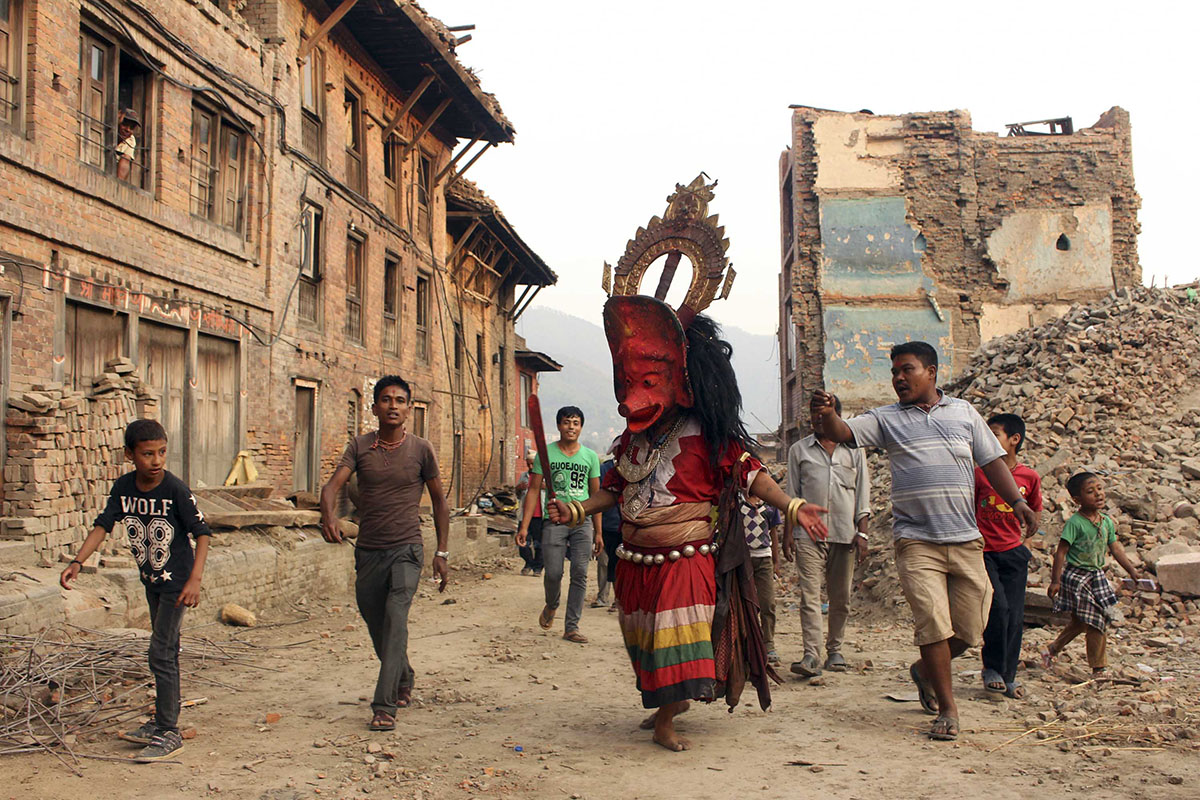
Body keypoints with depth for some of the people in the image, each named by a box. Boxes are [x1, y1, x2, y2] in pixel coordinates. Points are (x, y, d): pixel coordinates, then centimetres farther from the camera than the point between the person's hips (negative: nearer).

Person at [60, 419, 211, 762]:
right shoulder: (123, 487, -5)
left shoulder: (176, 490, -21)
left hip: (176, 581, -6)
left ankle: (169, 734, 0)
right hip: (151, 579, 6)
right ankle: (162, 723, 28)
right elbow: (103, 525, -2)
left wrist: (195, 579, -24)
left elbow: (202, 533, -17)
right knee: (166, 653, 17)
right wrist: (77, 562, -15)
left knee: (160, 653, -8)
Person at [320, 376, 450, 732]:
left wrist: (442, 553, 3)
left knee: (396, 617, -21)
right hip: (367, 551, 3)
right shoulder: (359, 446, 2)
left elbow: (439, 501, 7)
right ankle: (404, 679, 41)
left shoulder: (420, 449, -2)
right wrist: (329, 515, -33)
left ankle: (384, 706, -19)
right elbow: (333, 485, -10)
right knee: (377, 627, 14)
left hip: (406, 550, -3)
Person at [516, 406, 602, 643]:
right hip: (554, 521, -2)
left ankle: (571, 627, 6)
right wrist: (524, 526, -4)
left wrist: (598, 532, 10)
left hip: (582, 523, 2)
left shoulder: (590, 456, 9)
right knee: (553, 573, -5)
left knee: (580, 575, -3)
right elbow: (534, 490, 4)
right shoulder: (546, 453, 4)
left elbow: (595, 495, 13)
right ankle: (551, 606, 28)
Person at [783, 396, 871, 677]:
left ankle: (835, 650, 20)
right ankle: (811, 655, -16)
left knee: (841, 597, 6)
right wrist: (788, 532, 2)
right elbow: (791, 494, 11)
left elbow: (863, 494, 11)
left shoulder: (854, 451, 13)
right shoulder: (799, 450, 12)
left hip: (845, 533, 1)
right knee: (810, 594, -12)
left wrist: (862, 533, 1)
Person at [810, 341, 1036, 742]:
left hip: (966, 539, 3)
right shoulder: (885, 418, 6)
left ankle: (925, 670, 34)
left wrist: (1017, 501, 2)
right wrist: (828, 414, -33)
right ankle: (947, 710, 4)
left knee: (970, 627, 6)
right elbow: (843, 433, -10)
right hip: (916, 540, -2)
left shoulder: (963, 412, 13)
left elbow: (992, 461, 14)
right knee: (933, 622, -10)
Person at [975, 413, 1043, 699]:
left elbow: (1034, 512, 15)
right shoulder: (979, 473, -3)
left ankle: (1009, 675, 16)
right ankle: (992, 668, 2)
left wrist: (1023, 540, 6)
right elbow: (969, 509, 6)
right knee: (998, 606, -16)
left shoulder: (1030, 477, 0)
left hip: (1013, 553, 2)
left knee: (1014, 616, 2)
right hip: (983, 552, -2)